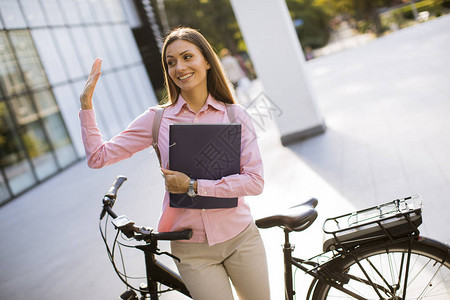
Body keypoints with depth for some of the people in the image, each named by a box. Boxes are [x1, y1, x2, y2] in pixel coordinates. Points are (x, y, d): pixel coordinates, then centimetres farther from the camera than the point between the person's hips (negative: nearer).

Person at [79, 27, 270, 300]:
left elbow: (255, 181, -13)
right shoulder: (158, 119, -3)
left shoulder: (235, 116, -5)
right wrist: (86, 102, -10)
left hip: (240, 239, 1)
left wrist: (194, 186, -19)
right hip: (193, 250, 0)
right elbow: (98, 156, -4)